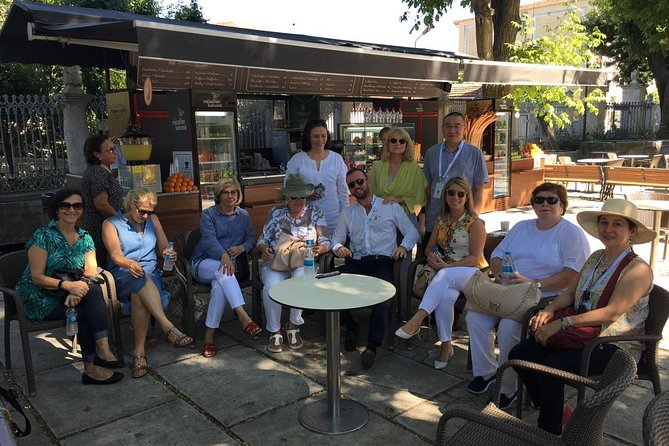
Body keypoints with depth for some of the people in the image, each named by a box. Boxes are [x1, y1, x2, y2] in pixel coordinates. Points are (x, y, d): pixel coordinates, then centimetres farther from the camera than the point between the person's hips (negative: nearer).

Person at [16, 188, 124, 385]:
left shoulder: (85, 238, 7)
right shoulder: (43, 236, -9)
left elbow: (91, 272, -4)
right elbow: (36, 277, -14)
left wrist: (78, 289, -26)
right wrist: (67, 285, -29)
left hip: (68, 295, 5)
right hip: (40, 299, -5)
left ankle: (91, 367, -27)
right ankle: (102, 351, -24)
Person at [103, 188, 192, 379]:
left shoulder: (152, 220, 20)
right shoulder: (111, 224, 7)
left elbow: (164, 246, 17)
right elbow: (116, 256, -7)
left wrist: (169, 253, -9)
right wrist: (130, 264, -31)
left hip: (150, 273, 3)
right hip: (122, 275, -2)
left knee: (139, 296, -35)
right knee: (140, 278, -40)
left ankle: (140, 352, -36)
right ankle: (168, 327, -48)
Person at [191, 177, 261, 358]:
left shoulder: (243, 215, 16)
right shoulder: (208, 214, 2)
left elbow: (251, 239, 11)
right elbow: (210, 240, -14)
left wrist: (242, 248, -14)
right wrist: (223, 255, -35)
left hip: (232, 262, 2)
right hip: (204, 263, -2)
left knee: (220, 286, -33)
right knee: (223, 269, -38)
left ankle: (209, 337, -31)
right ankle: (243, 316, -48)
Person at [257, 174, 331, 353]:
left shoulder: (315, 213, 11)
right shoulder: (276, 213, 14)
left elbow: (326, 243, 5)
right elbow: (262, 240, 13)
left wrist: (320, 248, -18)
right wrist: (264, 249, -11)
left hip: (303, 263, 0)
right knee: (272, 286, -32)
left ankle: (293, 325, -14)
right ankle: (274, 332, -14)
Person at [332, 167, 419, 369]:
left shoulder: (390, 206, 15)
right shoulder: (347, 212, 25)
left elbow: (412, 231, 11)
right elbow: (336, 238, 20)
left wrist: (404, 246, -11)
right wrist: (338, 248, -5)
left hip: (383, 262, -3)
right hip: (356, 263, 3)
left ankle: (372, 346, -31)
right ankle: (350, 326, -5)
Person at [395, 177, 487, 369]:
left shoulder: (475, 223, -4)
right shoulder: (442, 219, 13)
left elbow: (475, 258, -10)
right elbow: (430, 246, 17)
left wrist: (447, 266, -19)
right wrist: (432, 256, -7)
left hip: (472, 272, -4)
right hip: (446, 273, 4)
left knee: (444, 276, -38)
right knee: (445, 295, -32)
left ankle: (417, 319, -45)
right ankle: (446, 346, -22)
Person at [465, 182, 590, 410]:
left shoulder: (572, 233, 0)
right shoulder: (521, 227, 20)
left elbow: (573, 276, -12)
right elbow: (495, 258, 17)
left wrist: (534, 284, -20)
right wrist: (501, 274, -6)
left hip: (545, 297, -6)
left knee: (509, 326, -30)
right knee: (474, 315, -19)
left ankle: (508, 388, -10)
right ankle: (485, 371, 0)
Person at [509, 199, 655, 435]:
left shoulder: (638, 269, -11)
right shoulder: (596, 258, 13)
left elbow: (612, 313, -22)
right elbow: (570, 292, 11)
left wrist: (563, 323, -26)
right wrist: (548, 311, -10)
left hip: (614, 345, -7)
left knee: (551, 367, -30)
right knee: (519, 354, -12)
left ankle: (550, 433, -7)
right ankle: (556, 413, 8)